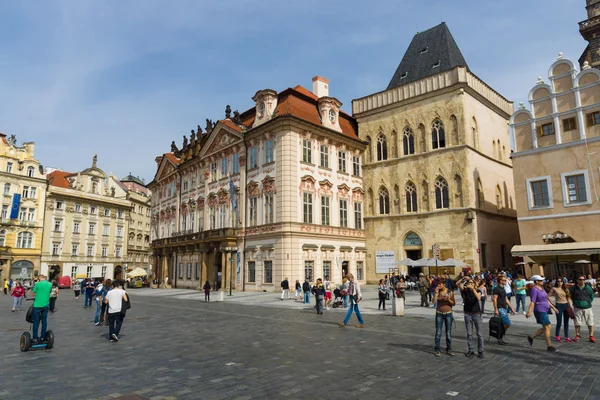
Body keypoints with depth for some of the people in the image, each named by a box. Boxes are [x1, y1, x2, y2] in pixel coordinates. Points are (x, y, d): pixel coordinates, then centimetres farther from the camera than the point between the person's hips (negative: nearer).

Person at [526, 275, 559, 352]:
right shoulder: (534, 289, -15)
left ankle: (531, 337, 20)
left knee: (545, 328, 11)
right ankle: (549, 346, 4)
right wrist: (529, 312, -27)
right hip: (540, 311, -10)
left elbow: (546, 300, 23)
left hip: (544, 311, 10)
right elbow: (532, 302, -21)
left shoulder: (541, 289, 14)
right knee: (547, 328, -5)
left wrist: (553, 307, 22)